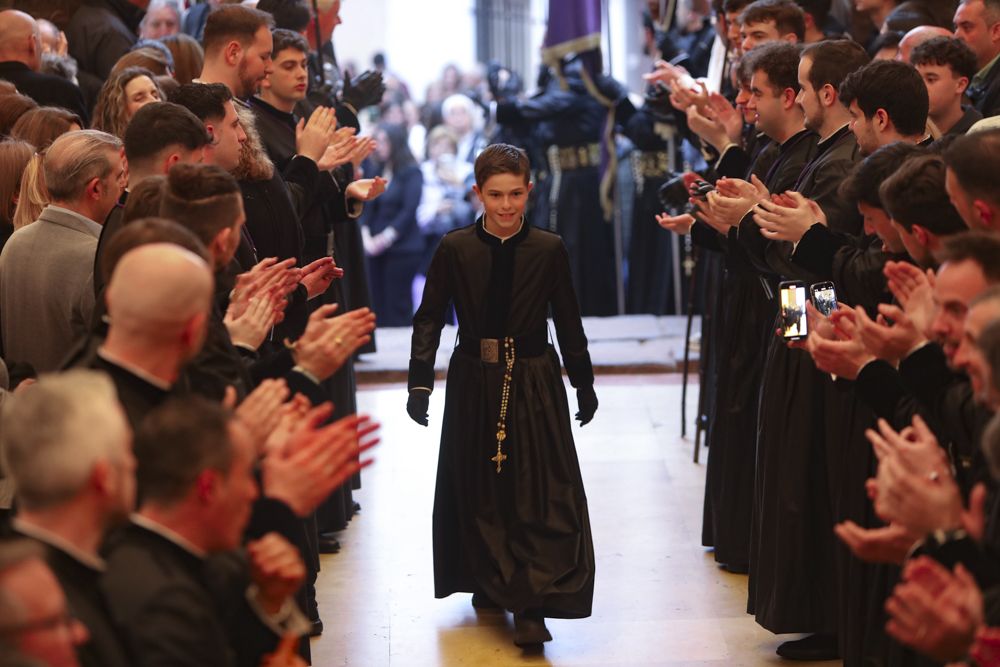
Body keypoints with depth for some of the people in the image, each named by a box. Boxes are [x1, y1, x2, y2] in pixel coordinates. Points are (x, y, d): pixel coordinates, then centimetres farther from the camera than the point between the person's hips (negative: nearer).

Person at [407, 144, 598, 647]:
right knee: (479, 489, 11)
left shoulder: (549, 251, -1)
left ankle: (530, 605, -6)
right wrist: (420, 380, -11)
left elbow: (568, 322, 6)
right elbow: (429, 318, -2)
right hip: (474, 383, 1)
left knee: (539, 493, -6)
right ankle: (490, 582, 28)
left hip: (535, 384, 0)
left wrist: (584, 383, 11)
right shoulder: (455, 249, -3)